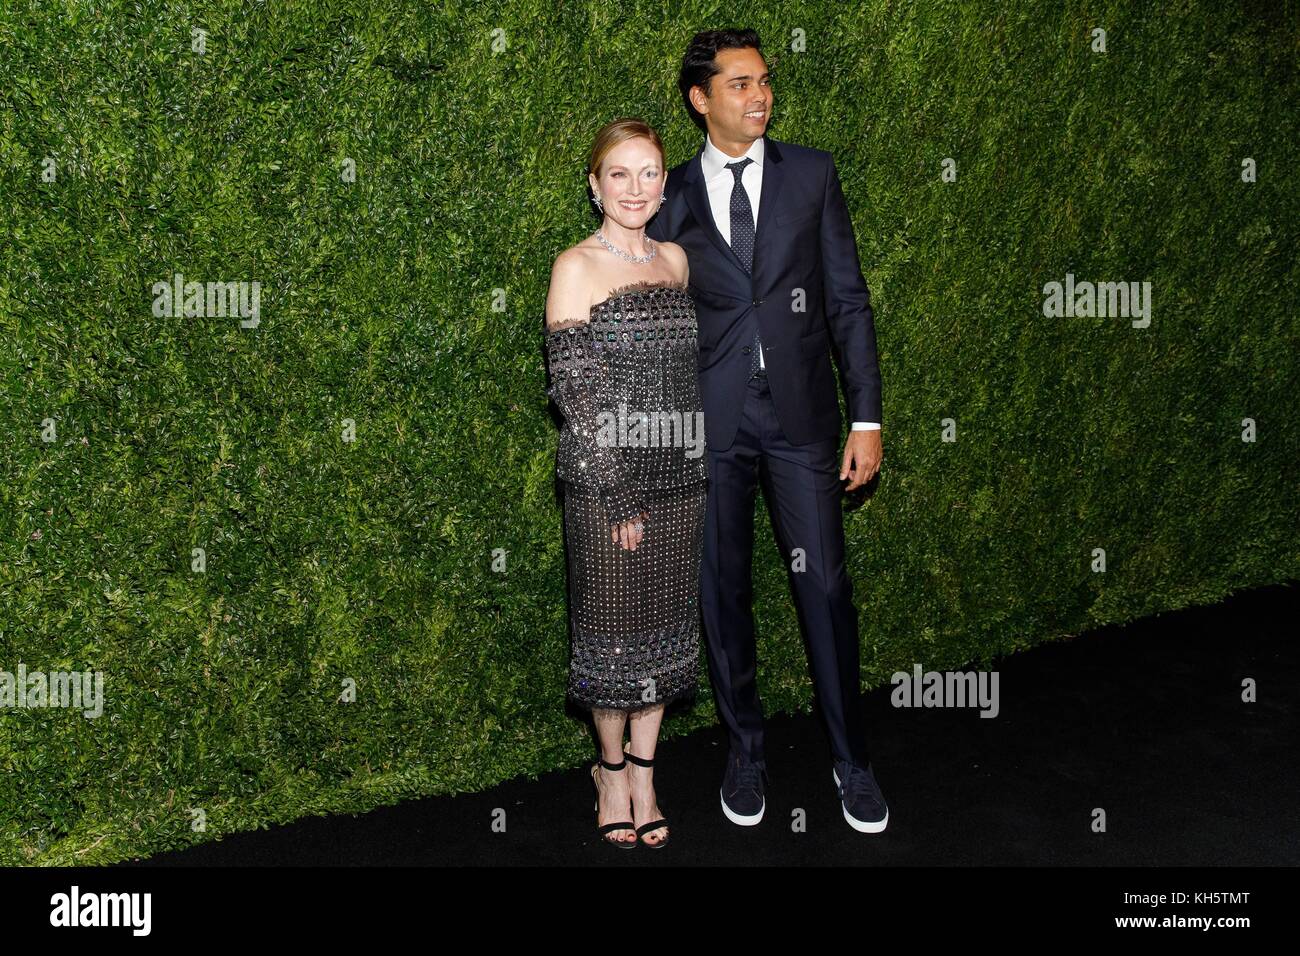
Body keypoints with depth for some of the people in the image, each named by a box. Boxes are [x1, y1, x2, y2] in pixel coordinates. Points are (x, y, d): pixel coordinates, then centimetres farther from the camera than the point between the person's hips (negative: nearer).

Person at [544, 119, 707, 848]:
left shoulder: (676, 259, 10)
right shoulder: (576, 268, -6)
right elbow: (573, 389, -11)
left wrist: (701, 462, 8)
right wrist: (619, 492, -15)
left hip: (680, 482, 5)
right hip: (606, 486, -5)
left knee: (666, 626, 11)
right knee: (612, 629, 6)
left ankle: (644, 773, 27)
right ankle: (613, 768, 28)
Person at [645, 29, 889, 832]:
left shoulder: (812, 173, 4)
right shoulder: (672, 197, 5)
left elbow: (849, 299, 3)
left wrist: (867, 418, -2)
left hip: (801, 415, 0)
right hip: (709, 422, 1)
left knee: (826, 586, 3)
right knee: (724, 590, 9)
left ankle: (852, 760, 20)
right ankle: (747, 750, 27)